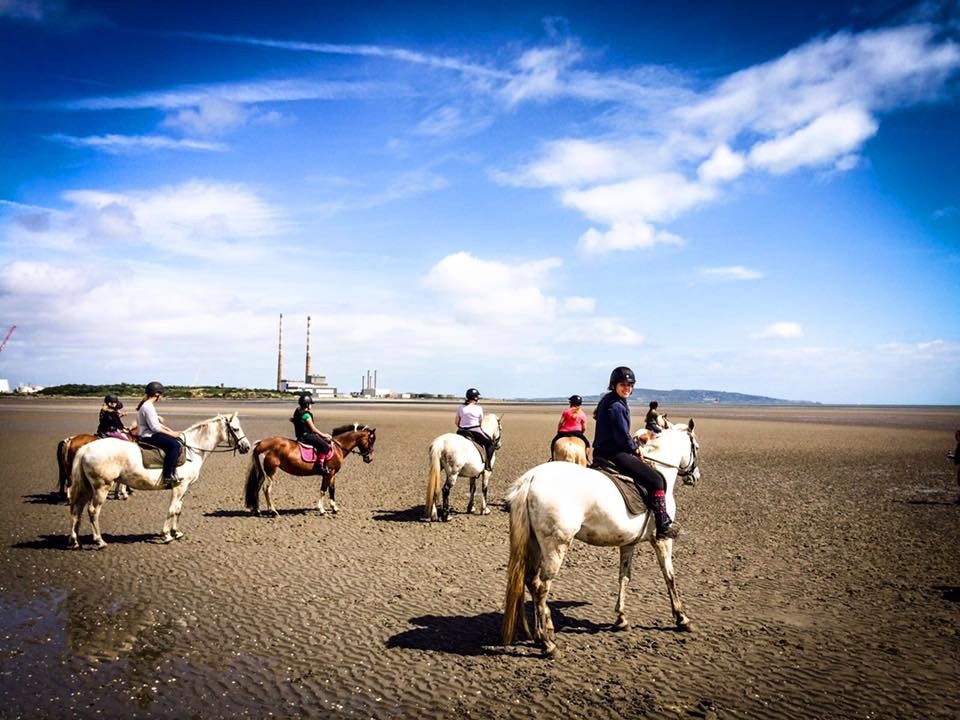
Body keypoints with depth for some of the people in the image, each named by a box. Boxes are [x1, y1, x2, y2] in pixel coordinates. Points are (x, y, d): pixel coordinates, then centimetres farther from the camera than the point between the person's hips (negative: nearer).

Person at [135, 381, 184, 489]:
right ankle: (167, 477, -27)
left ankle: (173, 473, 9)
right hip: (149, 436, -11)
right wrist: (171, 433, -12)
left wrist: (170, 430, 13)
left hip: (151, 434, 11)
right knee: (174, 445, -25)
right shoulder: (148, 407, -19)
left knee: (178, 440, 12)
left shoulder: (147, 405, 15)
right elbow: (155, 427, -22)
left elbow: (156, 422, 22)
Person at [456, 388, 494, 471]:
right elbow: (481, 422, 4)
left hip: (462, 432, 4)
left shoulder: (460, 408, 4)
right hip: (475, 432, -4)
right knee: (490, 443, 15)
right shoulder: (479, 408, -6)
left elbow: (457, 422, 8)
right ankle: (487, 464, 5)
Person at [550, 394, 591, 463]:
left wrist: (558, 431, 13)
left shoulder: (566, 411, 3)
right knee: (587, 443, 19)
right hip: (576, 432, 0)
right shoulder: (582, 414, 6)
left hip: (564, 432, 0)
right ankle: (588, 459, 11)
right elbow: (584, 428, 3)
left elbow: (560, 423, -2)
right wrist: (580, 434, 21)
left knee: (553, 443, 22)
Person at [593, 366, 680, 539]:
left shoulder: (609, 401, 15)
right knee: (656, 480, -10)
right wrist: (635, 448, -3)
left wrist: (633, 445, 13)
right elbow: (622, 436, -20)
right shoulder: (616, 406, -18)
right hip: (614, 454, -12)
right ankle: (663, 526, -6)